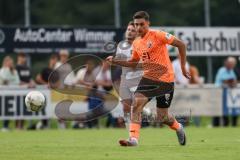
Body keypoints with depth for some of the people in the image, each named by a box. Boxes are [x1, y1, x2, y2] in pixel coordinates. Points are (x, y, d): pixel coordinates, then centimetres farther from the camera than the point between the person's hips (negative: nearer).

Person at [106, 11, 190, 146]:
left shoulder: (157, 35, -12)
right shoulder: (136, 43, 9)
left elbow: (181, 44, -9)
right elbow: (133, 63, 22)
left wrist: (183, 66, -7)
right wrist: (115, 61, 8)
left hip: (165, 79, -5)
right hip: (148, 78, 5)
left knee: (162, 117, 1)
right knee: (137, 103, -17)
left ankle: (179, 128, 34)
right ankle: (133, 139, -18)